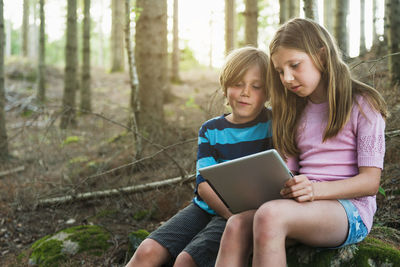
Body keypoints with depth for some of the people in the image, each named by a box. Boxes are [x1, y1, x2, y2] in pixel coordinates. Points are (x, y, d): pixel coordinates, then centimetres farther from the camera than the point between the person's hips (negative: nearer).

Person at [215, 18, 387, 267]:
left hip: (350, 210, -5)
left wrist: (316, 189, -23)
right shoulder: (296, 112, 20)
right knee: (237, 224, -26)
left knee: (270, 215, -35)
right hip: (302, 208, 5)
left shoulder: (361, 105, 1)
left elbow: (370, 182, -6)